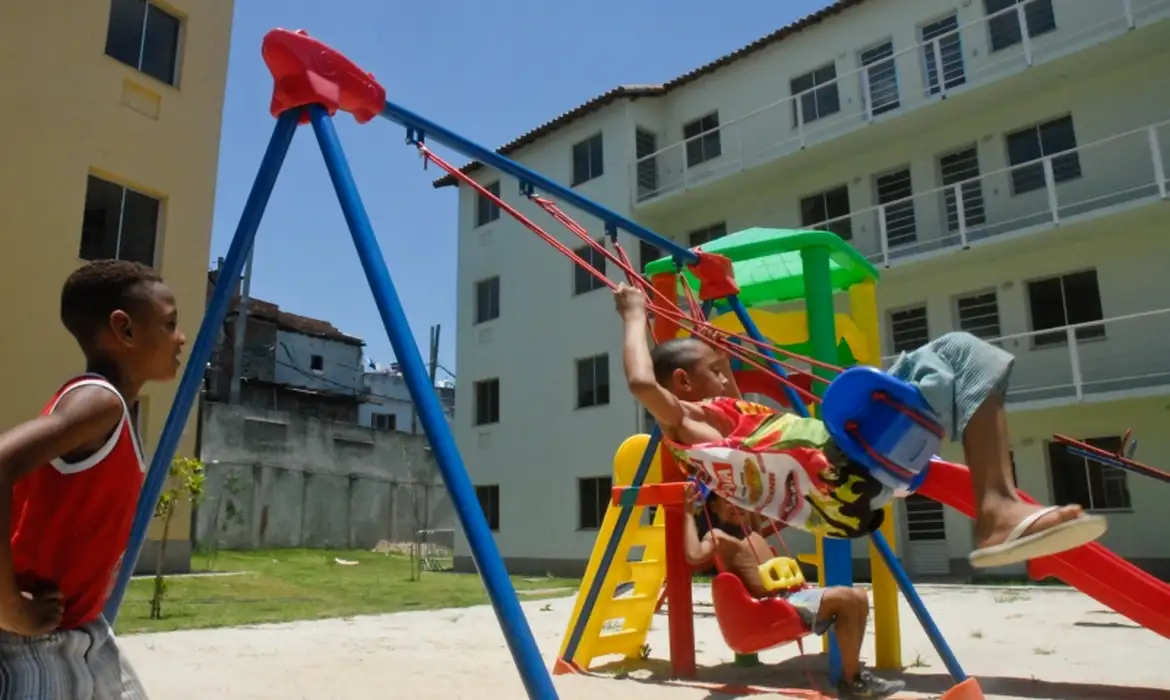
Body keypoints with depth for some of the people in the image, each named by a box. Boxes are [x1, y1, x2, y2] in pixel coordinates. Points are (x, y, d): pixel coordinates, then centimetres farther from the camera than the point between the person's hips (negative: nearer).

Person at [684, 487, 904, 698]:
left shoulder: (752, 527, 22)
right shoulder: (717, 535, -4)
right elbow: (694, 556, -26)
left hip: (795, 592, 10)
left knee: (859, 598, 0)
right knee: (845, 599, -22)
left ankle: (852, 671, 8)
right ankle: (851, 680, -11)